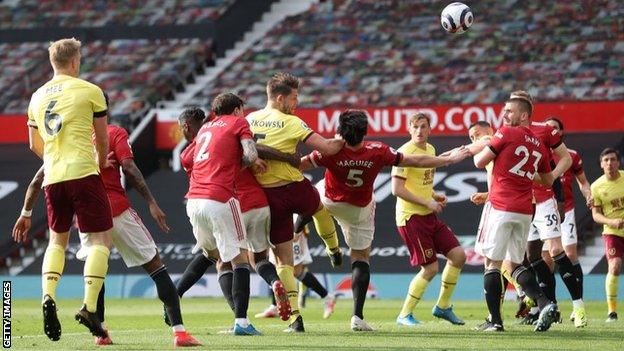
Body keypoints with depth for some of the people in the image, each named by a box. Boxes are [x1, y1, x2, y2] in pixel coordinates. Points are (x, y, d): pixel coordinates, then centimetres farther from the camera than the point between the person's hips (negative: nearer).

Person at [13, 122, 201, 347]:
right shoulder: (114, 133, 5)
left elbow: (38, 180, 13)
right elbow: (129, 168, -10)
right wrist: (151, 202, -11)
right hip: (117, 210, -3)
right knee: (154, 266, 4)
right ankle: (179, 332, -6)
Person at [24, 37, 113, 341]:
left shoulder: (37, 97, 13)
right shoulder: (89, 91, 0)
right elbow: (102, 139, 8)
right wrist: (101, 163, 27)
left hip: (52, 178, 5)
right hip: (83, 173, -5)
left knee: (57, 239, 19)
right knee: (101, 238, 1)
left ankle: (48, 296, -3)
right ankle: (89, 307, -12)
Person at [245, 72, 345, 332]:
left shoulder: (249, 120, 4)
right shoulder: (291, 123, -11)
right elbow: (327, 148, -12)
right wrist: (341, 140, 7)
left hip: (267, 195, 3)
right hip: (294, 188, -3)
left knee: (283, 259, 7)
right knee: (318, 206, 36)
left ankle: (294, 316, -2)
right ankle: (334, 251, 56)